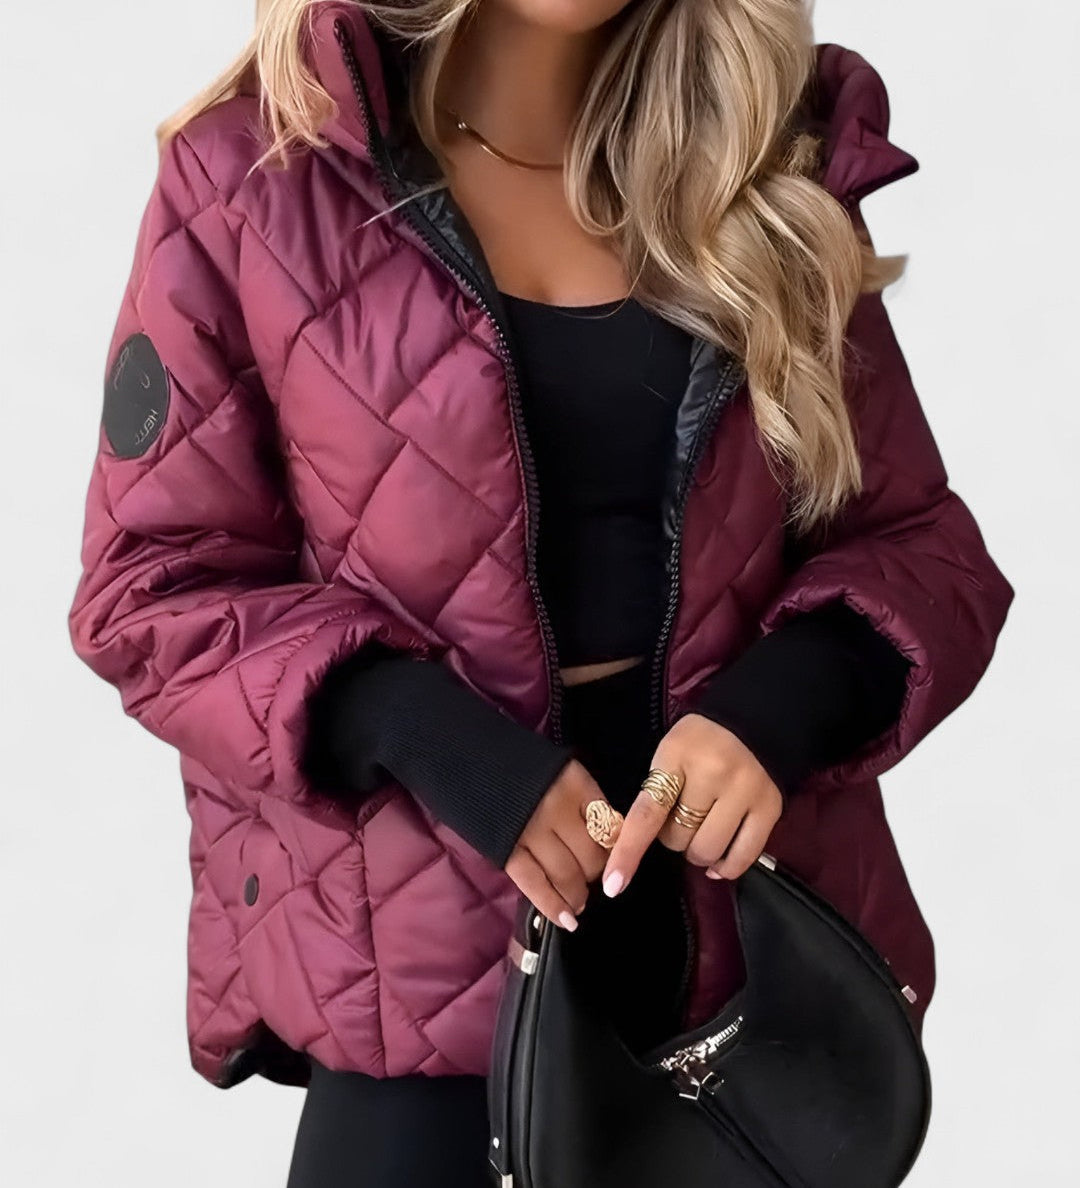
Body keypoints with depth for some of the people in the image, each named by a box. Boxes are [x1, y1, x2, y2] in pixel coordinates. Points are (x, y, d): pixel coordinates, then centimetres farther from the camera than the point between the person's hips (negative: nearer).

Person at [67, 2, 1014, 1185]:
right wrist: (424, 737, -20)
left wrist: (779, 708, -15)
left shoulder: (768, 171, 5)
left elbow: (915, 540, 6)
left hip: (759, 940, 3)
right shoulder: (252, 173, -4)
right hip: (418, 958, -3)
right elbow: (153, 584, -4)